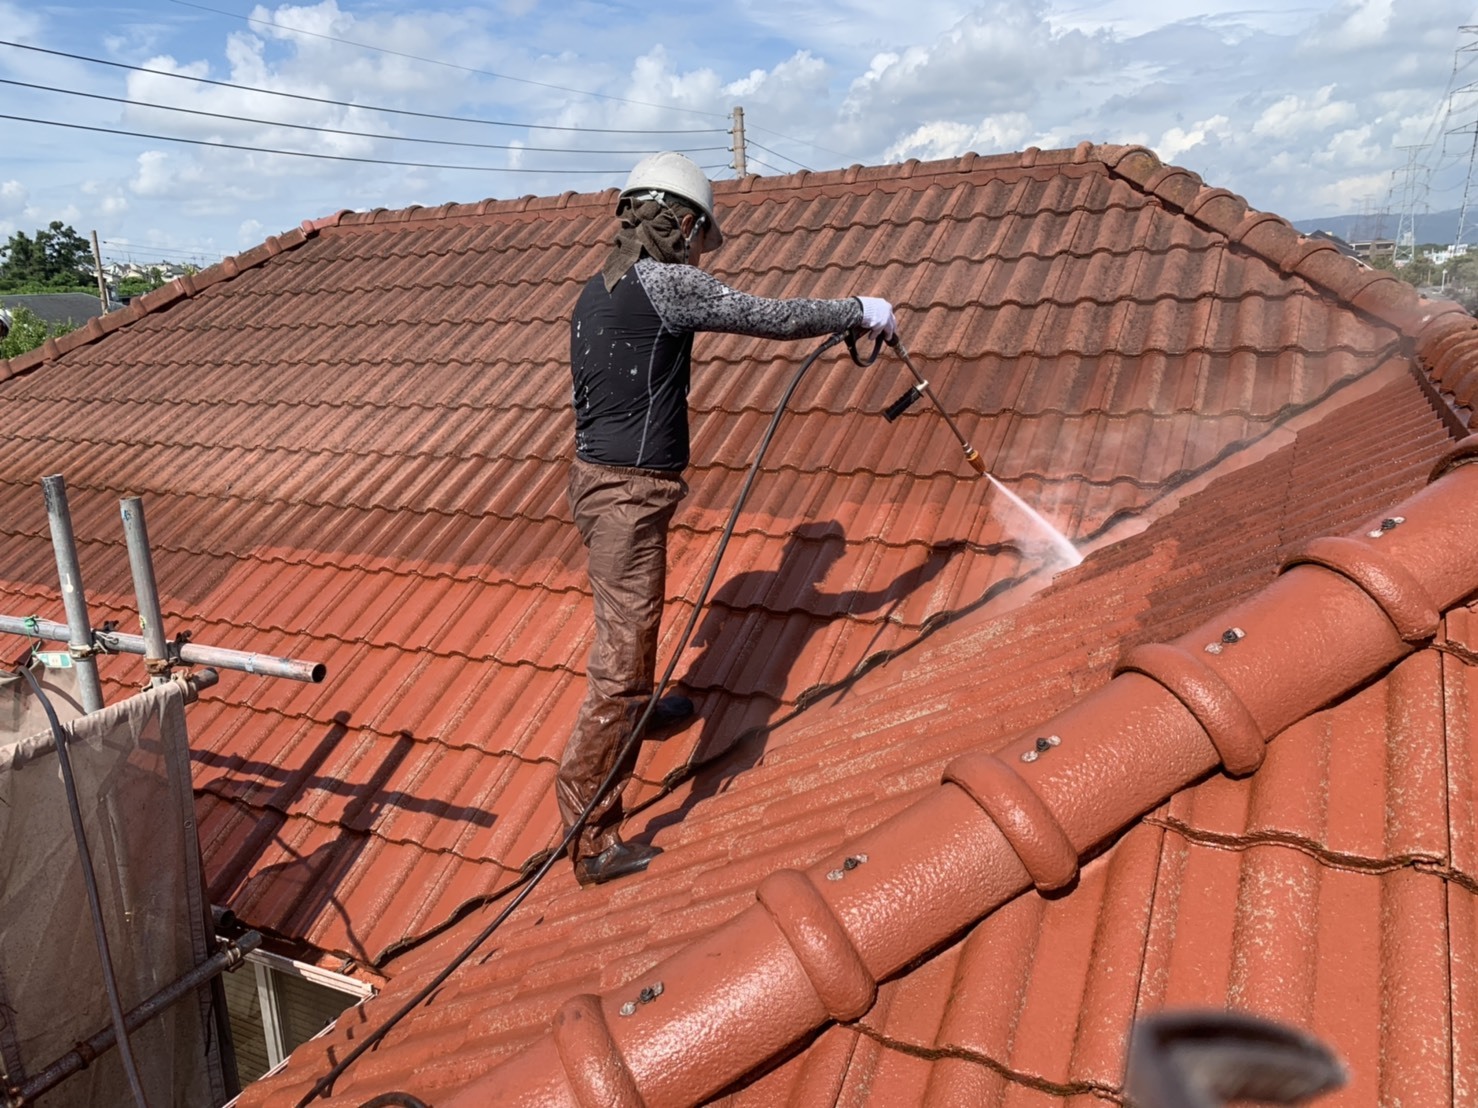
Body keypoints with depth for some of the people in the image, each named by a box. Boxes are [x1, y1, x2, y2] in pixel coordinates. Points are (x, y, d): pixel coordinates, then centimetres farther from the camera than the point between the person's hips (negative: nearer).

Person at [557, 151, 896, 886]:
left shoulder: (595, 292, 15)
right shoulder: (664, 283, -13)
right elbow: (771, 317, -10)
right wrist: (859, 310, 5)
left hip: (597, 480, 10)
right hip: (629, 494, -10)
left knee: (630, 620, 31)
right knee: (622, 654, -6)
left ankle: (639, 708, 58)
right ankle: (590, 838, 1)